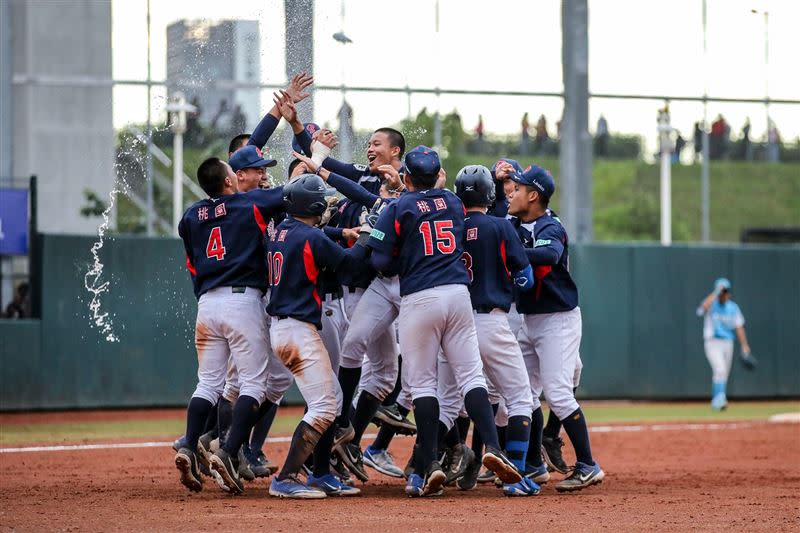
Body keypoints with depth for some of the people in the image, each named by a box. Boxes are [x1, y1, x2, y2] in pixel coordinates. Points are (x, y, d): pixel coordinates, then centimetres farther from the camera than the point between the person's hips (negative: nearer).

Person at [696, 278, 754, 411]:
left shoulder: (733, 307, 8)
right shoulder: (711, 305, -6)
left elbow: (739, 327, 8)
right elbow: (704, 306, -32)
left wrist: (745, 346, 2)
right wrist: (715, 293, -29)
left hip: (728, 343, 5)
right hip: (712, 342, -5)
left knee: (723, 375, 9)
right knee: (720, 370, -23)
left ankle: (716, 402, 22)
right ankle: (719, 398, -29)